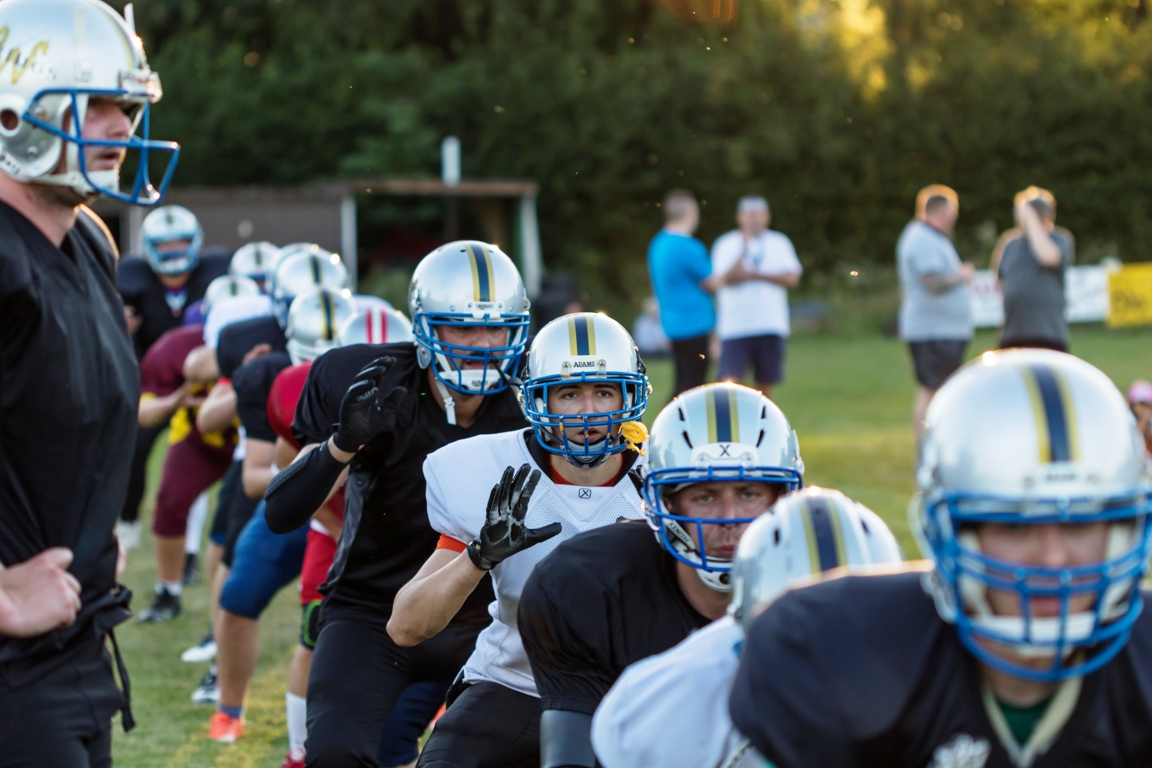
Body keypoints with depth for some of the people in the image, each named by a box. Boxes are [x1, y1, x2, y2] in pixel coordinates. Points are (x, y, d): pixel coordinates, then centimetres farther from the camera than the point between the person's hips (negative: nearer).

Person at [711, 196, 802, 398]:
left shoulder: (780, 243, 9)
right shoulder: (726, 244, 3)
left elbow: (792, 279, -1)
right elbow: (727, 278, -10)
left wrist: (757, 275, -10)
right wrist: (745, 249, -19)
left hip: (771, 326, 2)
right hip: (735, 327, -2)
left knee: (764, 386, 6)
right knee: (730, 382, -13)